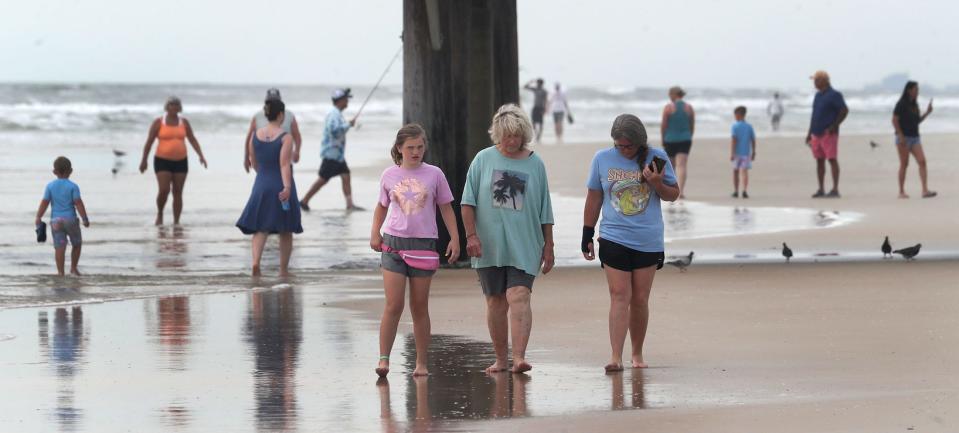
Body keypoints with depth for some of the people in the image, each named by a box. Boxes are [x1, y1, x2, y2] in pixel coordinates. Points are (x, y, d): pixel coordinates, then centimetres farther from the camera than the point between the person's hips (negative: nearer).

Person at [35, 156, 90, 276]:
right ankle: (73, 268, 20)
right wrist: (85, 219, -6)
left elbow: (44, 203, -1)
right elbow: (78, 204, -10)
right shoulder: (73, 186, -6)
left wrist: (38, 218, 6)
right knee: (77, 244, 18)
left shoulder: (50, 186, 0)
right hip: (70, 219, -1)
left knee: (59, 247, 1)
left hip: (56, 220, 2)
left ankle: (60, 272, -3)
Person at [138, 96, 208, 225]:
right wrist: (144, 160, -2)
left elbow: (193, 140, 5)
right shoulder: (158, 122, -2)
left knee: (178, 192, 1)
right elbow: (149, 142, 0)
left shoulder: (184, 122, 6)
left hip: (180, 161, 3)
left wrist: (201, 156, -7)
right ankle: (159, 214, 10)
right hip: (163, 161, -3)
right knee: (164, 190, -15)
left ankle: (176, 222, 5)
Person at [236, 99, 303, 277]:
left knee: (260, 227, 4)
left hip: (261, 186, 3)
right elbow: (285, 164, -20)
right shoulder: (285, 137, -11)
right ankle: (284, 270, 16)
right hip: (281, 187, -3)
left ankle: (256, 261, -21)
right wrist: (287, 187, -26)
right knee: (285, 232, 11)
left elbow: (254, 163, 12)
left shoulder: (255, 135, 3)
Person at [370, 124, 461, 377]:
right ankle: (383, 359, -7)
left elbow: (446, 209, 9)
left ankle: (421, 363, 12)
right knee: (393, 305, -9)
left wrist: (455, 239, 1)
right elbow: (382, 206, 19)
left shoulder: (434, 175, 3)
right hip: (393, 243, 0)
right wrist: (375, 233, 5)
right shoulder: (389, 175, 5)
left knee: (419, 307, 6)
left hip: (424, 244, 0)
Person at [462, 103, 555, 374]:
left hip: (524, 245, -1)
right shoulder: (484, 159, 5)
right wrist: (471, 235, -6)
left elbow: (545, 212, 10)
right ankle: (500, 360, 17)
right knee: (496, 302, 7)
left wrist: (548, 246, 9)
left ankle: (519, 358, -24)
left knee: (519, 297, -16)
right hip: (489, 246, 1)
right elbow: (468, 202, 4)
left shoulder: (535, 164, 6)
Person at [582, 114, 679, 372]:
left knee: (640, 300, 6)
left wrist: (657, 184, -14)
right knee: (619, 296, -10)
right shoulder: (602, 159, 2)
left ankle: (637, 354, 20)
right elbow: (593, 198, 11)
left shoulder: (656, 157, 0)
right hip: (613, 239, 0)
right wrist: (587, 235, 11)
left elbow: (673, 195, 7)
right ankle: (616, 357, -14)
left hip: (649, 241, 1)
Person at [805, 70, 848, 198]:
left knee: (832, 160, -9)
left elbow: (844, 110, -13)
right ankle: (821, 190, 11)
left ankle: (835, 189, -11)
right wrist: (809, 132, 18)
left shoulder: (834, 95, -8)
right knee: (819, 161, 8)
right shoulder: (818, 95, 17)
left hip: (828, 134, -8)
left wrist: (834, 126, -17)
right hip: (816, 134, 8)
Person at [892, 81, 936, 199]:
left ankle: (925, 190, -14)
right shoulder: (901, 104, -7)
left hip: (915, 138, 6)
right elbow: (894, 121, -11)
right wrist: (901, 136, -17)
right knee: (904, 164, -2)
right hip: (904, 138, -6)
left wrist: (927, 113, 8)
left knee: (922, 161, -8)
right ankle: (901, 192, 7)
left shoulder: (915, 105, 14)